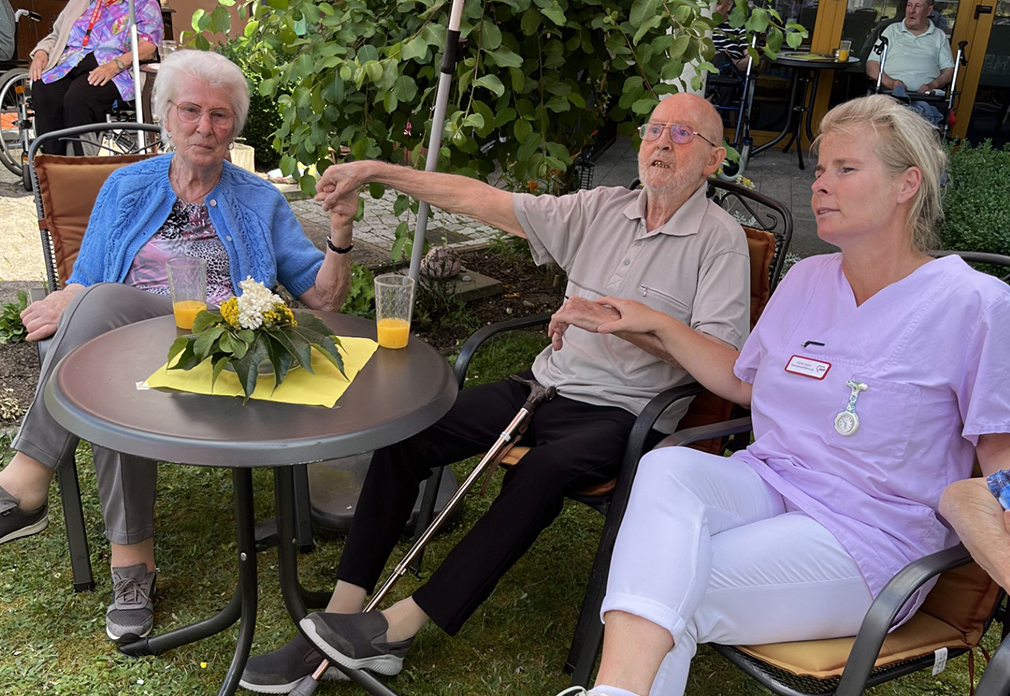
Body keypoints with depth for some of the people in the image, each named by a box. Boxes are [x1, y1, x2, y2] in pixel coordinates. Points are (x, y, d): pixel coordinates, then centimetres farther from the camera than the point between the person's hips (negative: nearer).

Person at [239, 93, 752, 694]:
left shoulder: (720, 239, -3)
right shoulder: (601, 208, 10)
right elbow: (481, 198, 7)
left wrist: (623, 321, -24)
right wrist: (376, 170, 4)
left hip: (622, 413, -5)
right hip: (548, 386, 5)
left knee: (542, 471, -36)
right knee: (406, 433, -12)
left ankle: (400, 627, -25)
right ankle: (342, 619, -10)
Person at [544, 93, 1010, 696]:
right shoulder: (808, 279, 12)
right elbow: (744, 381, 23)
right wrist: (656, 324, 18)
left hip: (868, 538, -4)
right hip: (767, 485, 5)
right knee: (667, 467, -31)